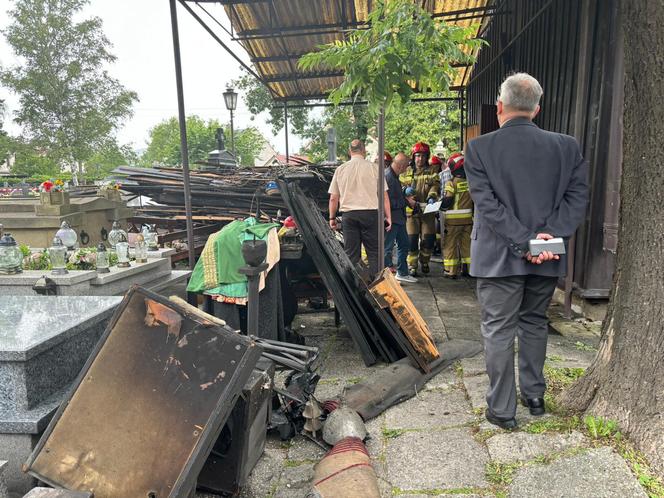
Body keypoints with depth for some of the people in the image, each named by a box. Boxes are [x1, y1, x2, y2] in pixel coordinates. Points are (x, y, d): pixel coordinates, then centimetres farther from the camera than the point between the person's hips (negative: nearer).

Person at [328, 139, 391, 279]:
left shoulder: (340, 169, 7)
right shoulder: (374, 167, 0)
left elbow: (333, 198, 8)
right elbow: (384, 196, -1)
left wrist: (332, 217, 17)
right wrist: (388, 216, 4)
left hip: (349, 215, 2)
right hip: (371, 213, -2)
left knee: (351, 254, 8)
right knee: (374, 252, 6)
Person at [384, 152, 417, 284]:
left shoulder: (394, 176, 12)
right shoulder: (387, 176, -20)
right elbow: (388, 201, -23)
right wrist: (405, 201, -13)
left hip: (399, 218, 10)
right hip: (391, 218, -10)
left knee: (404, 244, 17)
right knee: (388, 248, -1)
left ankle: (402, 273, 28)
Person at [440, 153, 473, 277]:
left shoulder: (452, 183, -13)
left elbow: (447, 201, -17)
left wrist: (440, 206, 2)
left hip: (453, 219, -5)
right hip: (468, 218, 5)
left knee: (450, 245, 4)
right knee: (467, 243, 15)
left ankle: (451, 271, 6)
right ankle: (469, 268, 21)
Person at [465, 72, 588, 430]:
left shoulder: (479, 147, -8)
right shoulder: (566, 146, 2)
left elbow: (488, 204, -15)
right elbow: (577, 197, -3)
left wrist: (524, 242, -13)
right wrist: (549, 237, -10)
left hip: (499, 256, -4)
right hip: (547, 258, 4)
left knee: (498, 331, 6)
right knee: (534, 324, 20)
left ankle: (502, 410, 14)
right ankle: (534, 396, 34)